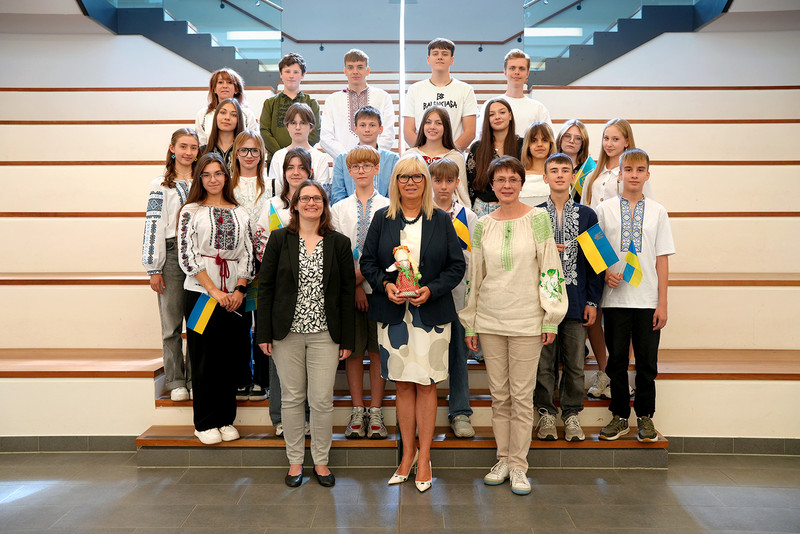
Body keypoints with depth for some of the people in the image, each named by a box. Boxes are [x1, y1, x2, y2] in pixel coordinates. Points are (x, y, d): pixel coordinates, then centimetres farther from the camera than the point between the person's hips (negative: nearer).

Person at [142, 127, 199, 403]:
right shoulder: (161, 185, 5)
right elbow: (153, 226, 0)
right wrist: (153, 269, -6)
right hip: (172, 254, -2)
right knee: (172, 321, 1)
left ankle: (196, 379, 15)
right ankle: (176, 382, 12)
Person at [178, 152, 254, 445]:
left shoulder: (240, 213, 12)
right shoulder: (190, 211, 2)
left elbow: (248, 254, 8)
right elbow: (187, 255, -6)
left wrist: (240, 289, -6)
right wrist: (214, 291, -12)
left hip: (234, 296, 3)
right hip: (200, 292, -3)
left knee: (228, 357, 8)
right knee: (204, 358, 2)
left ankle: (225, 419, 20)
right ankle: (205, 423, 14)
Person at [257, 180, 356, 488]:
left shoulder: (339, 243, 3)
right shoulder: (279, 239, 2)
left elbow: (347, 293, 3)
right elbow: (265, 286, 2)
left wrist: (347, 339, 1)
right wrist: (264, 333, -3)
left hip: (324, 334, 0)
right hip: (287, 333, 0)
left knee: (322, 400, 2)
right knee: (292, 398, 9)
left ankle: (321, 462, 21)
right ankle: (295, 461, 25)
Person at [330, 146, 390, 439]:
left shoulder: (389, 207, 5)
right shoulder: (339, 209, 10)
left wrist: (359, 278, -12)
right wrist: (354, 287, -8)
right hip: (348, 290, 1)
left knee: (378, 348, 3)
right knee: (353, 349, 4)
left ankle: (375, 412, 11)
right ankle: (358, 411, 14)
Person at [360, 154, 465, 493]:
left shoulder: (441, 221, 3)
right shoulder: (382, 219, 6)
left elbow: (457, 265, 1)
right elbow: (367, 261, 7)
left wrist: (430, 290, -13)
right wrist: (385, 285, -12)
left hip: (432, 313, -1)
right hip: (393, 314, 1)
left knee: (426, 384, 2)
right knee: (403, 385, 9)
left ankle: (424, 458, 15)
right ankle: (407, 455, 22)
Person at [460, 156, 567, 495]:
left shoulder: (538, 218, -1)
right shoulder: (482, 225, 7)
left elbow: (550, 269, -2)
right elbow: (474, 275, 11)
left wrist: (551, 318, -7)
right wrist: (469, 323, 10)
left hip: (526, 321, -3)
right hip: (489, 320, 3)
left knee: (522, 396, 3)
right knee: (499, 395, 11)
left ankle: (518, 465, 16)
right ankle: (503, 459, 25)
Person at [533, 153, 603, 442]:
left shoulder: (587, 215, 7)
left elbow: (594, 259, 5)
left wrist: (593, 301, 0)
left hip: (576, 300, 1)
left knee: (575, 362, 7)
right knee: (544, 362, 5)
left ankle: (572, 414, 21)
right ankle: (546, 413, 19)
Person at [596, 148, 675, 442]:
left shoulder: (657, 211, 5)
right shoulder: (605, 209, 4)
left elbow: (662, 258, 3)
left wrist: (662, 303, -2)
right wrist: (606, 273, -14)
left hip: (648, 299, 0)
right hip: (615, 298, 0)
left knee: (647, 360, 6)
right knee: (617, 359, 7)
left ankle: (645, 416, 22)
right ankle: (619, 416, 22)